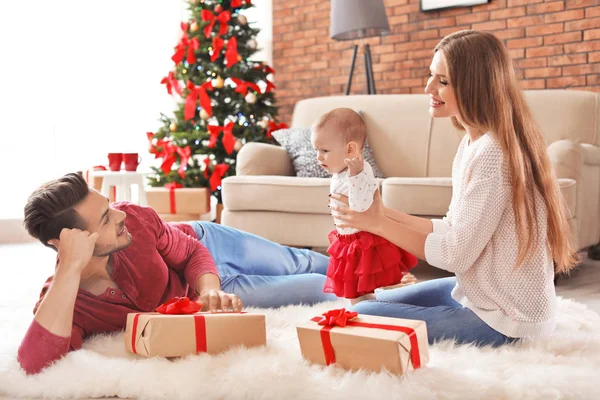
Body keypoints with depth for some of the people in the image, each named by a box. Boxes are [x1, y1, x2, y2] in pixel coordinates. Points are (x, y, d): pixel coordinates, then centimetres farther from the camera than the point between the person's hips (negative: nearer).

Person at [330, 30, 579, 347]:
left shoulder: (493, 153, -26)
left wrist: (378, 223, -15)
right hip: (478, 291, 10)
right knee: (378, 302, 20)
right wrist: (385, 214, -2)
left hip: (503, 319, -10)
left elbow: (456, 255, -22)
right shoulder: (472, 143, 4)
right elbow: (457, 231, 6)